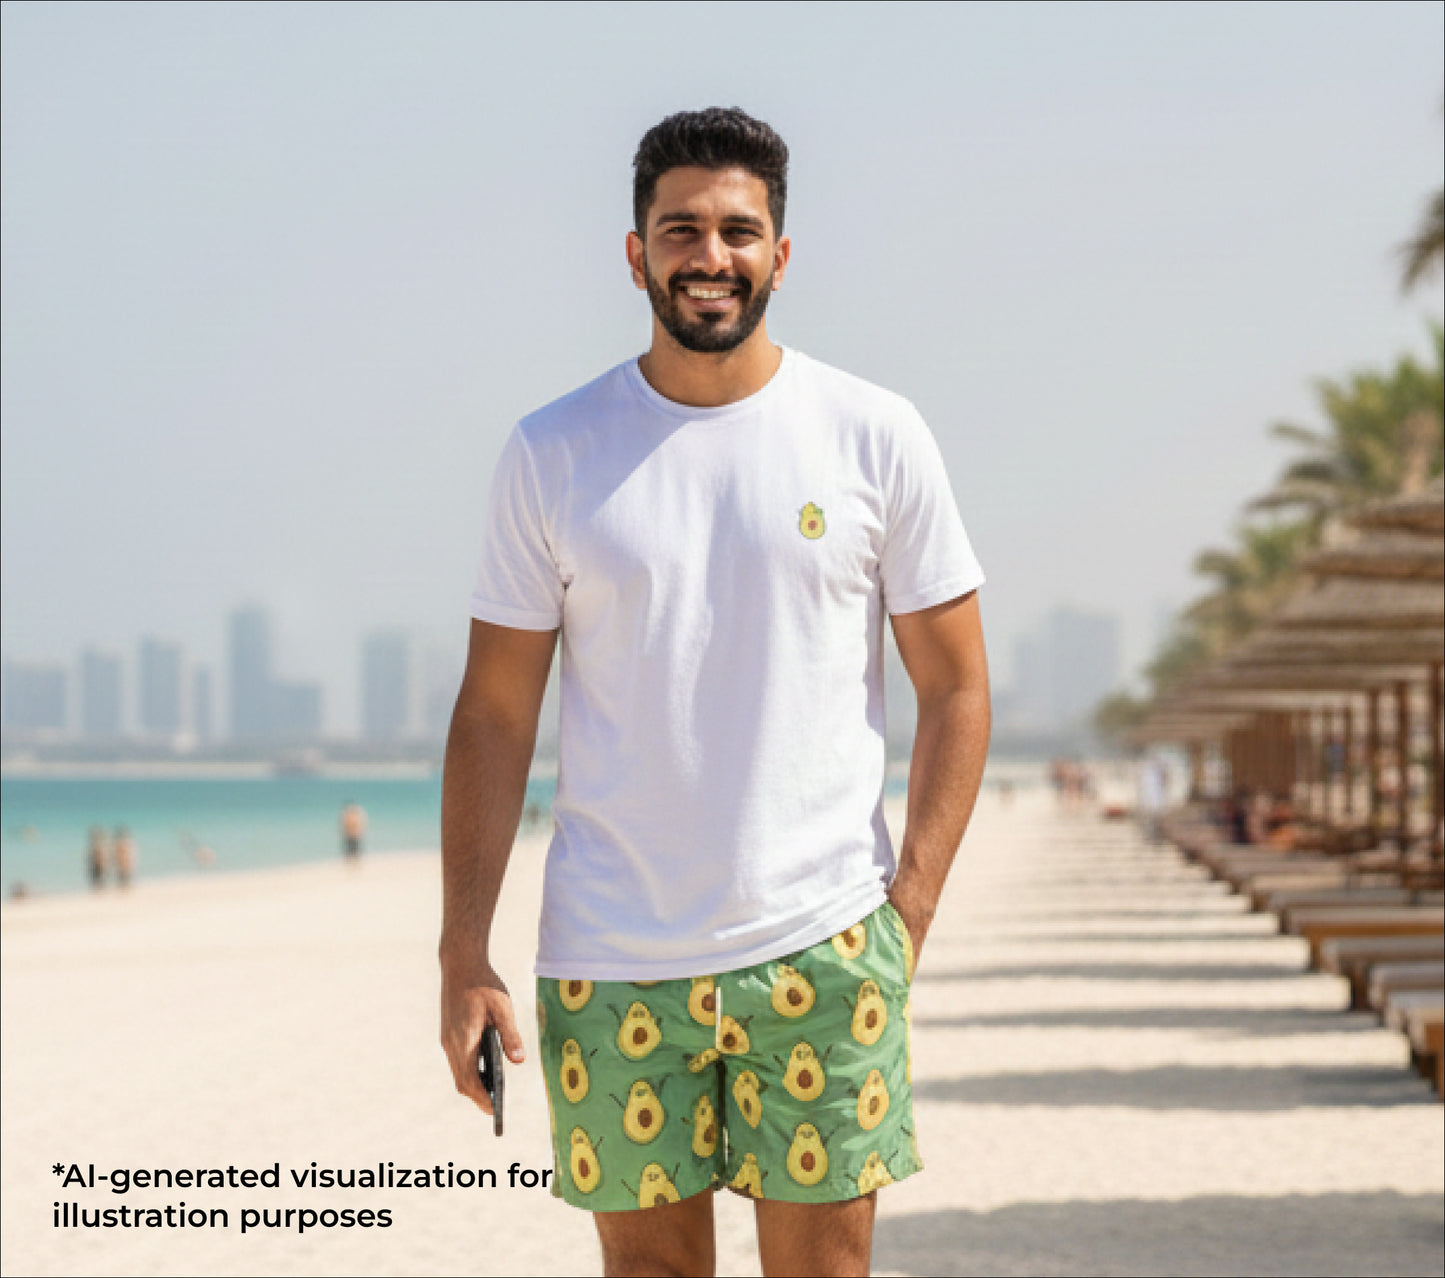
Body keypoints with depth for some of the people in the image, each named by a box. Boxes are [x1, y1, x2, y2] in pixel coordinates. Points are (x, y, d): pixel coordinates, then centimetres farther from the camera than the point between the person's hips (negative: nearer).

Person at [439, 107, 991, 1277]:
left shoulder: (875, 437, 1)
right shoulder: (549, 455, 3)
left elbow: (957, 687, 5)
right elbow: (495, 713, 4)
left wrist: (909, 912, -4)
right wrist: (465, 955, -2)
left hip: (819, 951, -1)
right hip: (609, 961, 1)